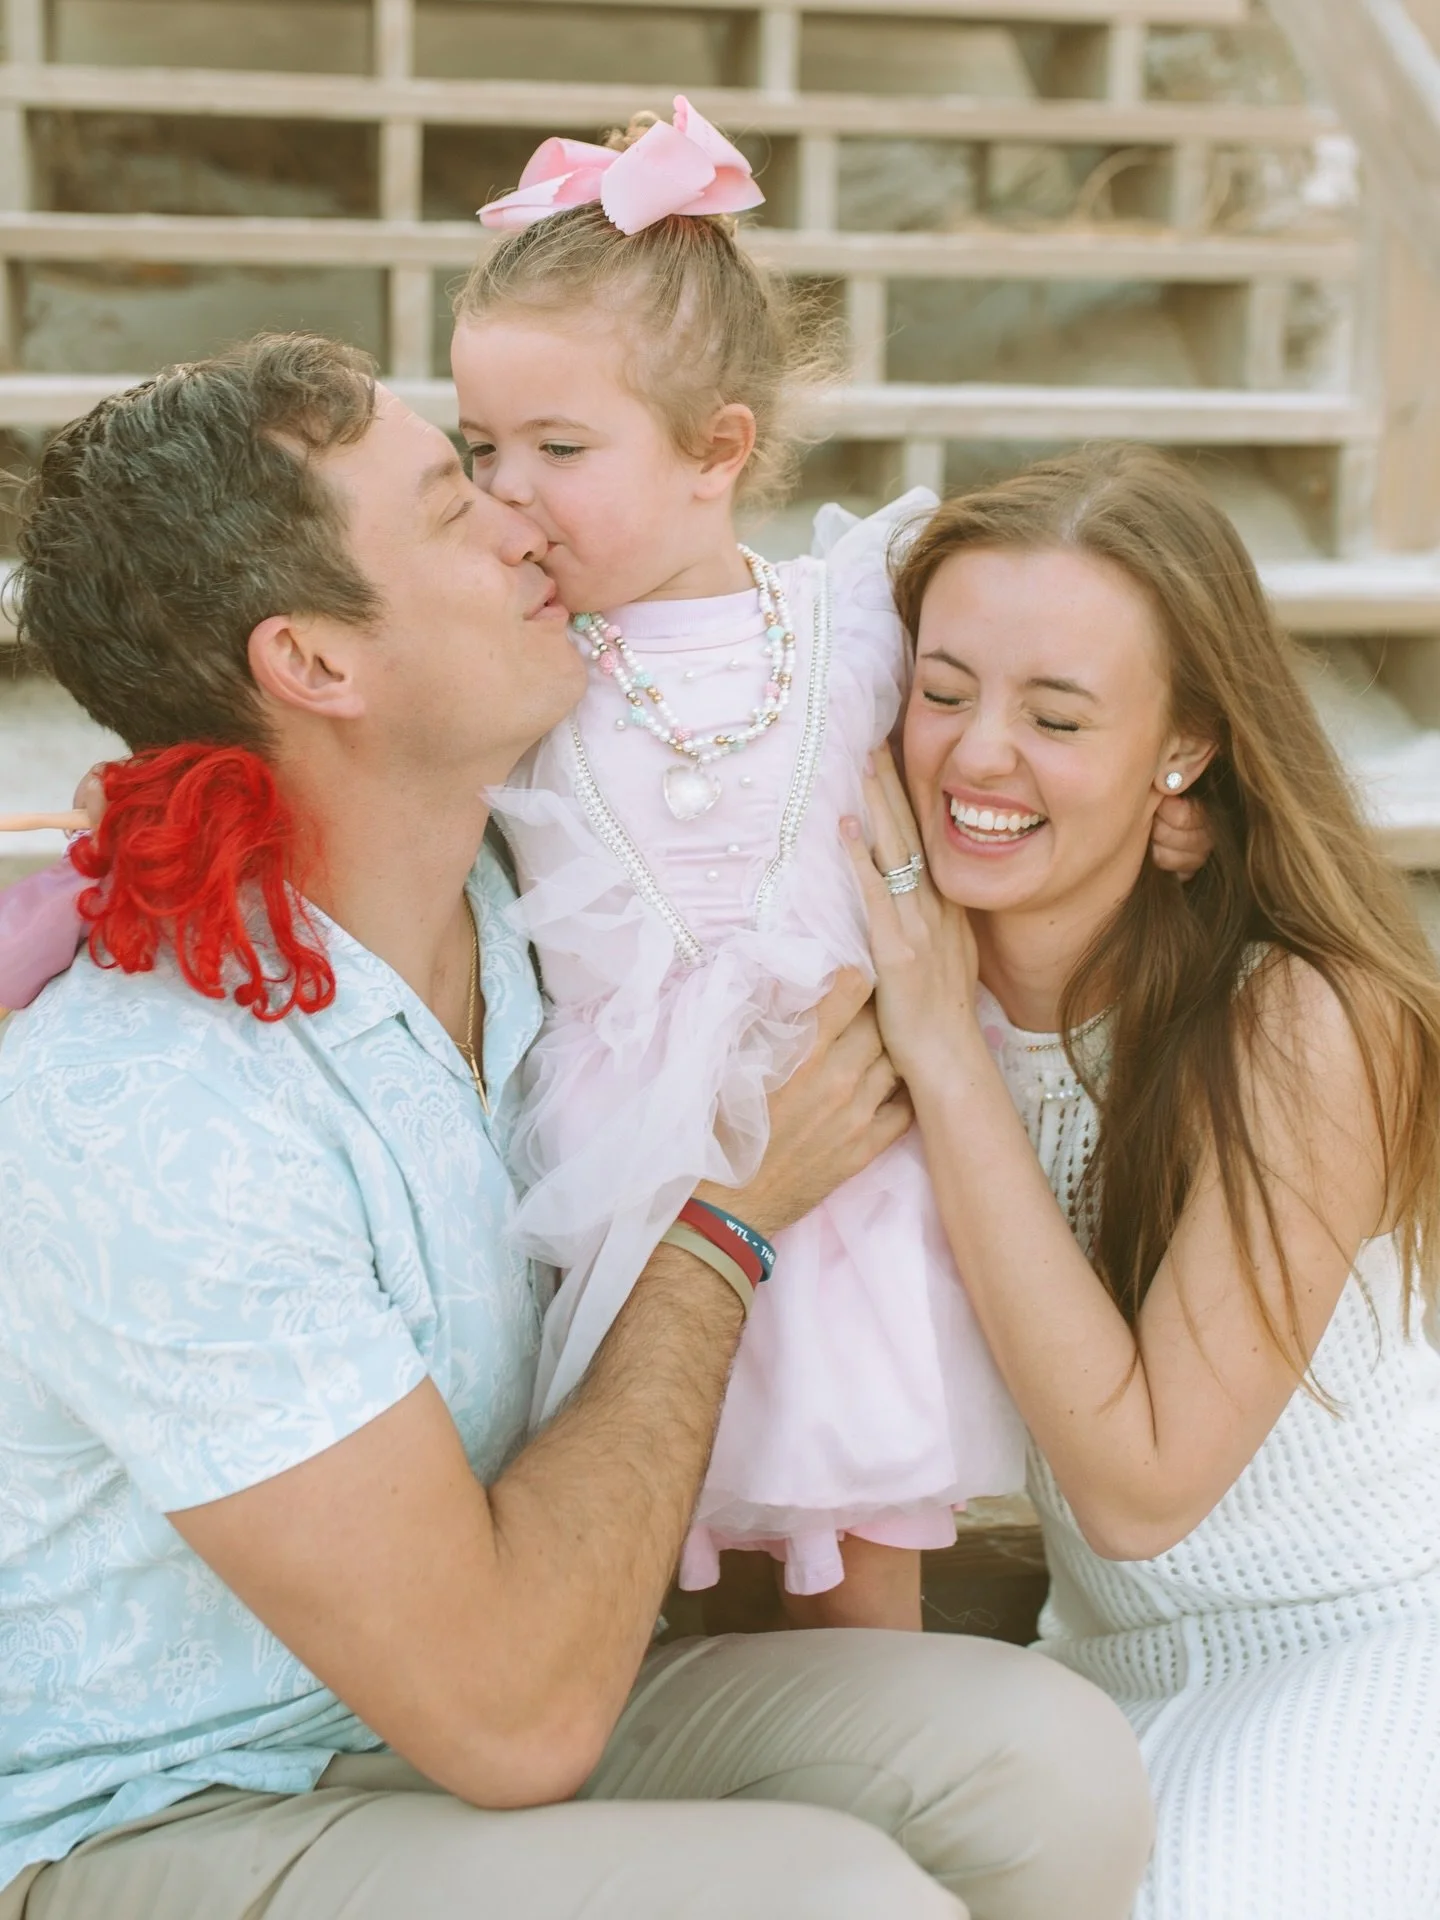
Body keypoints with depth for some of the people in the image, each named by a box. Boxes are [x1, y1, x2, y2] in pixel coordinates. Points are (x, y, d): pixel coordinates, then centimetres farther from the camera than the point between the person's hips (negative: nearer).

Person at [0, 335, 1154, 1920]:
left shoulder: (502, 910, -1)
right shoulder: (144, 1120, -27)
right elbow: (514, 1716, -25)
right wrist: (731, 1219, -18)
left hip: (452, 1713, 7)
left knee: (1047, 1764, -14)